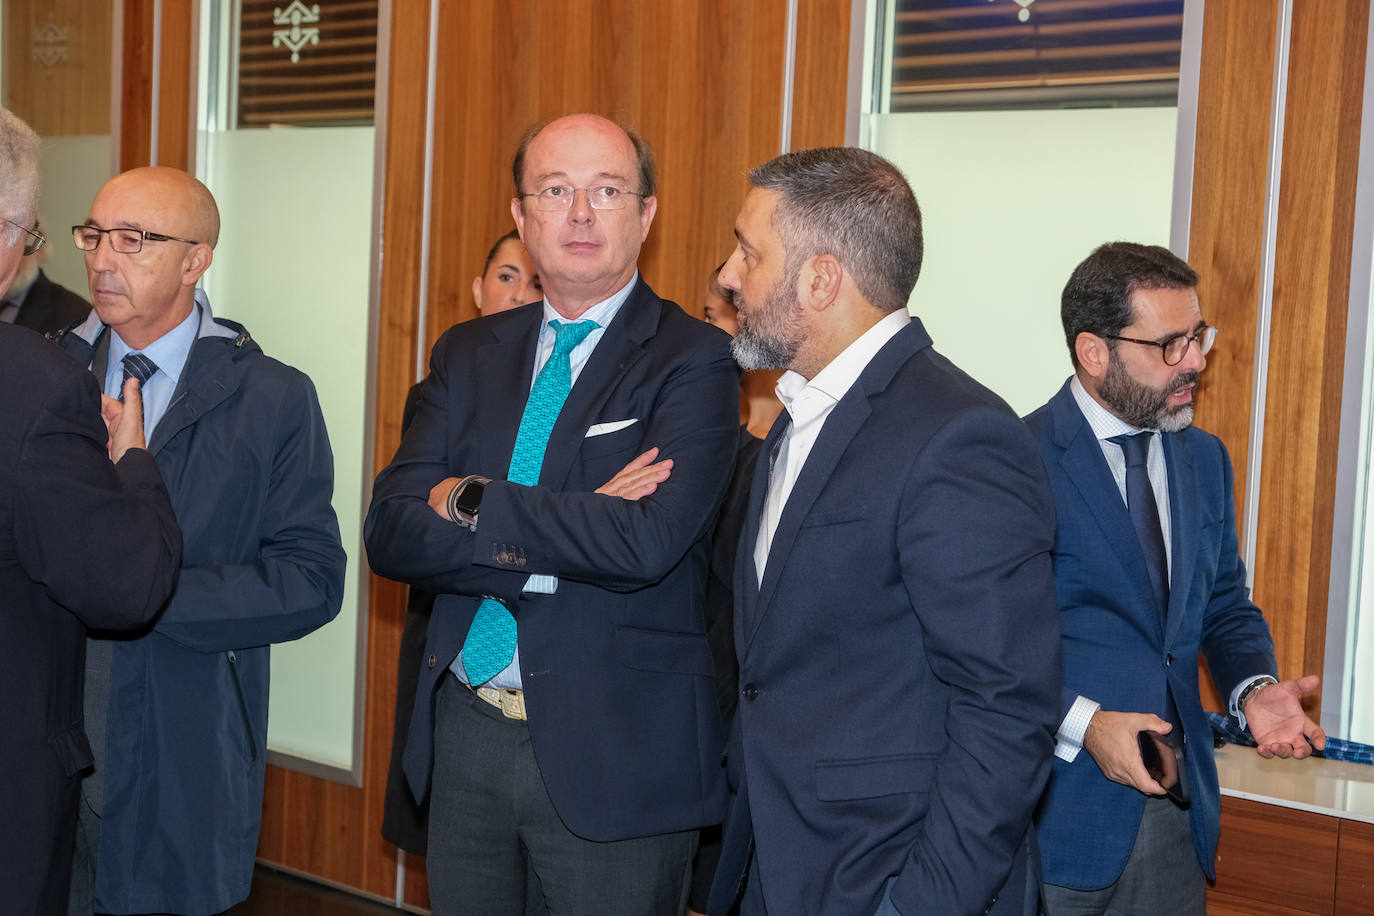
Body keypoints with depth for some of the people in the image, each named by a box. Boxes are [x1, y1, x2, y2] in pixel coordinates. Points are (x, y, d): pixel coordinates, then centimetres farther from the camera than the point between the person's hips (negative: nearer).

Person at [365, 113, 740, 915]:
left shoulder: (694, 361, -9)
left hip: (612, 755, -5)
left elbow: (646, 542, -24)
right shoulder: (468, 354, 7)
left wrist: (472, 503, -14)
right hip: (464, 733, 5)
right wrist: (557, 539, -17)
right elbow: (391, 533, -4)